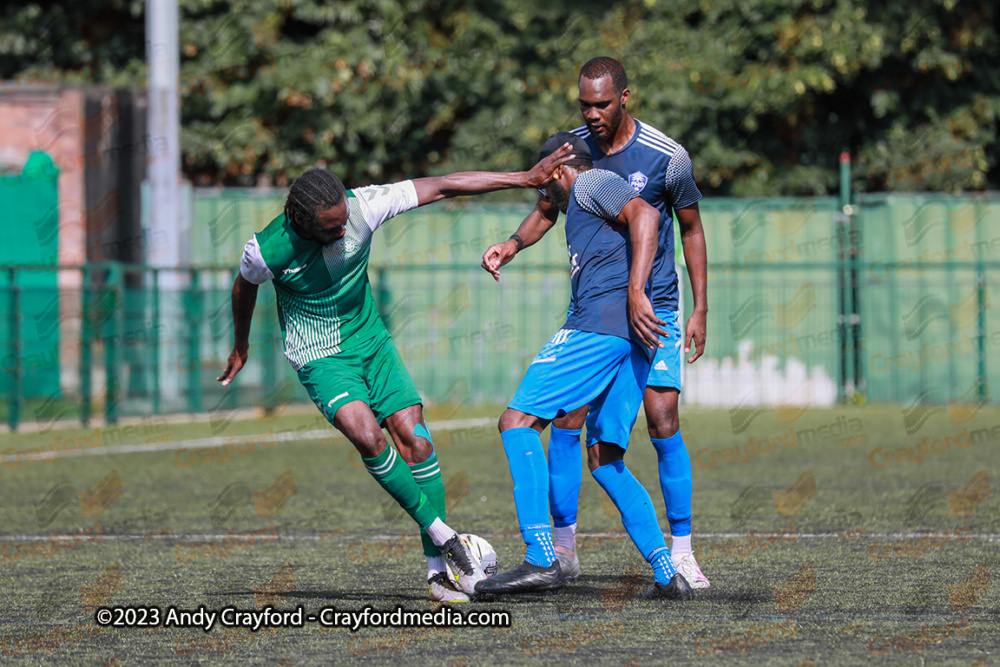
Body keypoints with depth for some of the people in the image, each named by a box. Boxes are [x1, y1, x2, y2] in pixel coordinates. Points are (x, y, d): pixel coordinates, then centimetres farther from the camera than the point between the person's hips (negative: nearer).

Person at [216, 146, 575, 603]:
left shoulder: (362, 207, -19)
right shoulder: (266, 250, -22)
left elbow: (442, 187, -15)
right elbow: (246, 286, 2)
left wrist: (526, 179, -15)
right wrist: (241, 348, 19)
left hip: (372, 342, 3)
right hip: (320, 356, -3)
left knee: (414, 437, -10)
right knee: (366, 433, -27)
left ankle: (438, 570, -3)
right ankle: (439, 532, -13)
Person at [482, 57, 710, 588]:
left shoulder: (667, 157, -11)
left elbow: (692, 229, 1)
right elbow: (547, 211, 11)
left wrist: (699, 310, 0)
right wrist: (513, 244, -10)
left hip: (654, 306, -3)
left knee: (662, 420, -11)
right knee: (566, 417, -7)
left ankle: (681, 550, -2)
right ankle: (562, 546, 3)